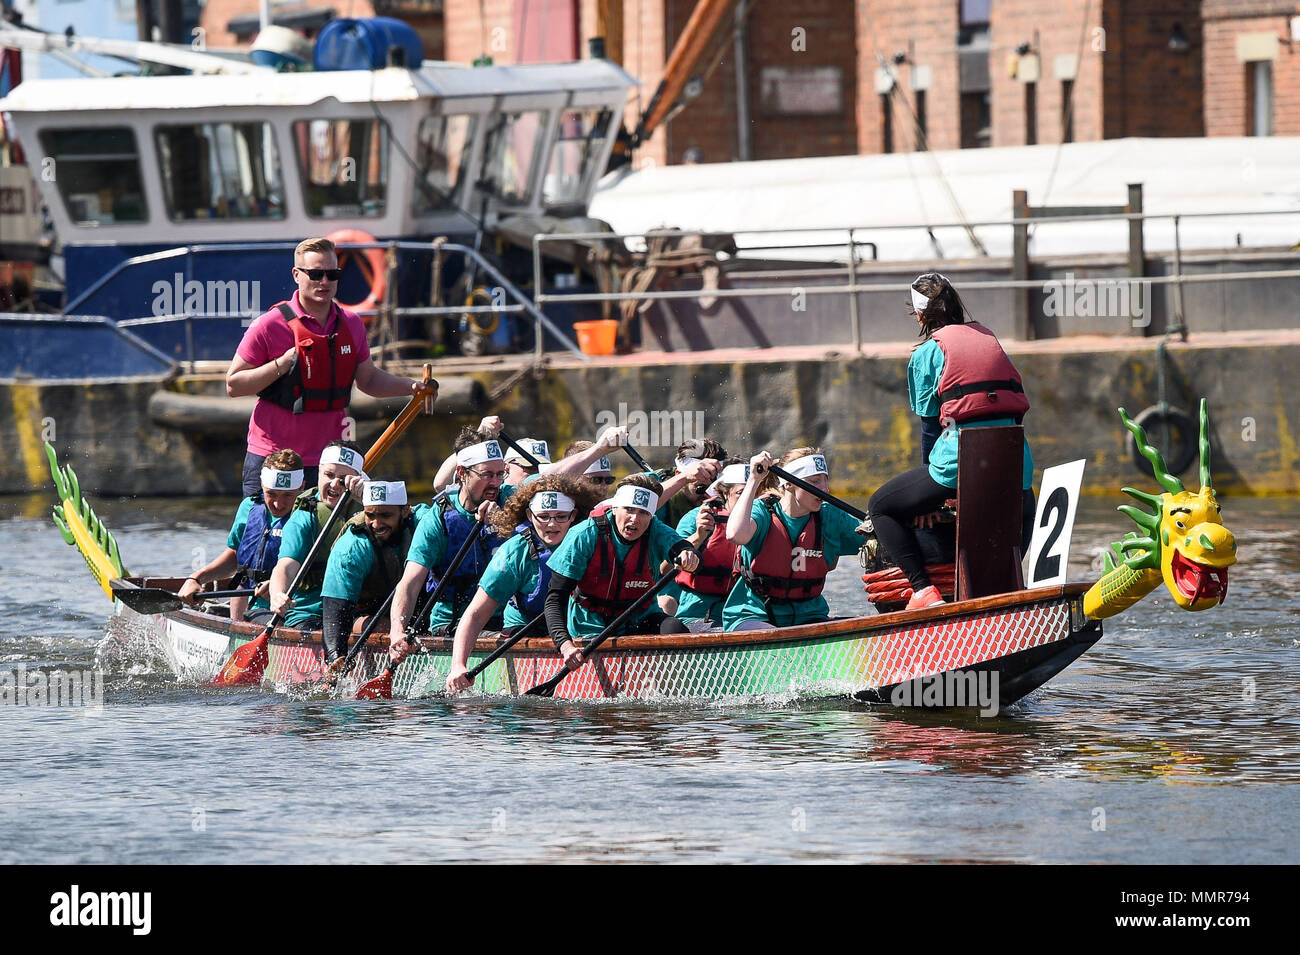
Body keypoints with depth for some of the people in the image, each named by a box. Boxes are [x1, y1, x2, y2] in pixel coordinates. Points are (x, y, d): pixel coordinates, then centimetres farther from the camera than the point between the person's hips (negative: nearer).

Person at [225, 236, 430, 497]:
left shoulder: (351, 325, 7)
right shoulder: (270, 325, -7)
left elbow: (368, 379, 20)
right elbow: (233, 384, -5)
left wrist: (411, 387, 5)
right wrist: (280, 366, -16)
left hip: (328, 461, 3)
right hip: (270, 456, -3)